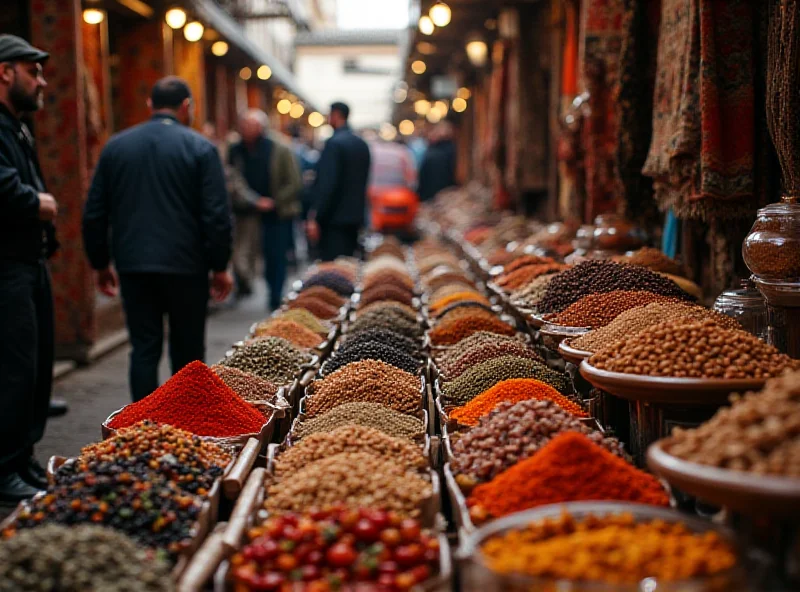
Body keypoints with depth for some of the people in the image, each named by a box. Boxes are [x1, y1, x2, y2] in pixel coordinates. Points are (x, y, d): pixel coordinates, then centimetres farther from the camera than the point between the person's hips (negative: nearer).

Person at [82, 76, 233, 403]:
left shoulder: (115, 146, 7)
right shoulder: (200, 148, -5)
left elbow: (94, 214, 8)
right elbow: (217, 215, -8)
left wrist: (101, 264, 16)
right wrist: (220, 266, 0)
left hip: (133, 265, 3)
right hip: (185, 266, -2)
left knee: (144, 349, 6)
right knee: (187, 351, 10)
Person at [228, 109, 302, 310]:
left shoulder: (279, 150, -5)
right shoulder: (236, 151, 4)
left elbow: (294, 183, -6)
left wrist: (273, 202, -14)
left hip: (277, 212, -3)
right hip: (248, 212, 3)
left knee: (276, 257, 0)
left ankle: (275, 301, 11)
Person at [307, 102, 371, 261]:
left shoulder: (334, 143, -13)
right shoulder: (362, 144, 12)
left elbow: (327, 183, -19)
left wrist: (315, 218, -17)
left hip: (334, 218, -8)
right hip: (355, 216, 8)